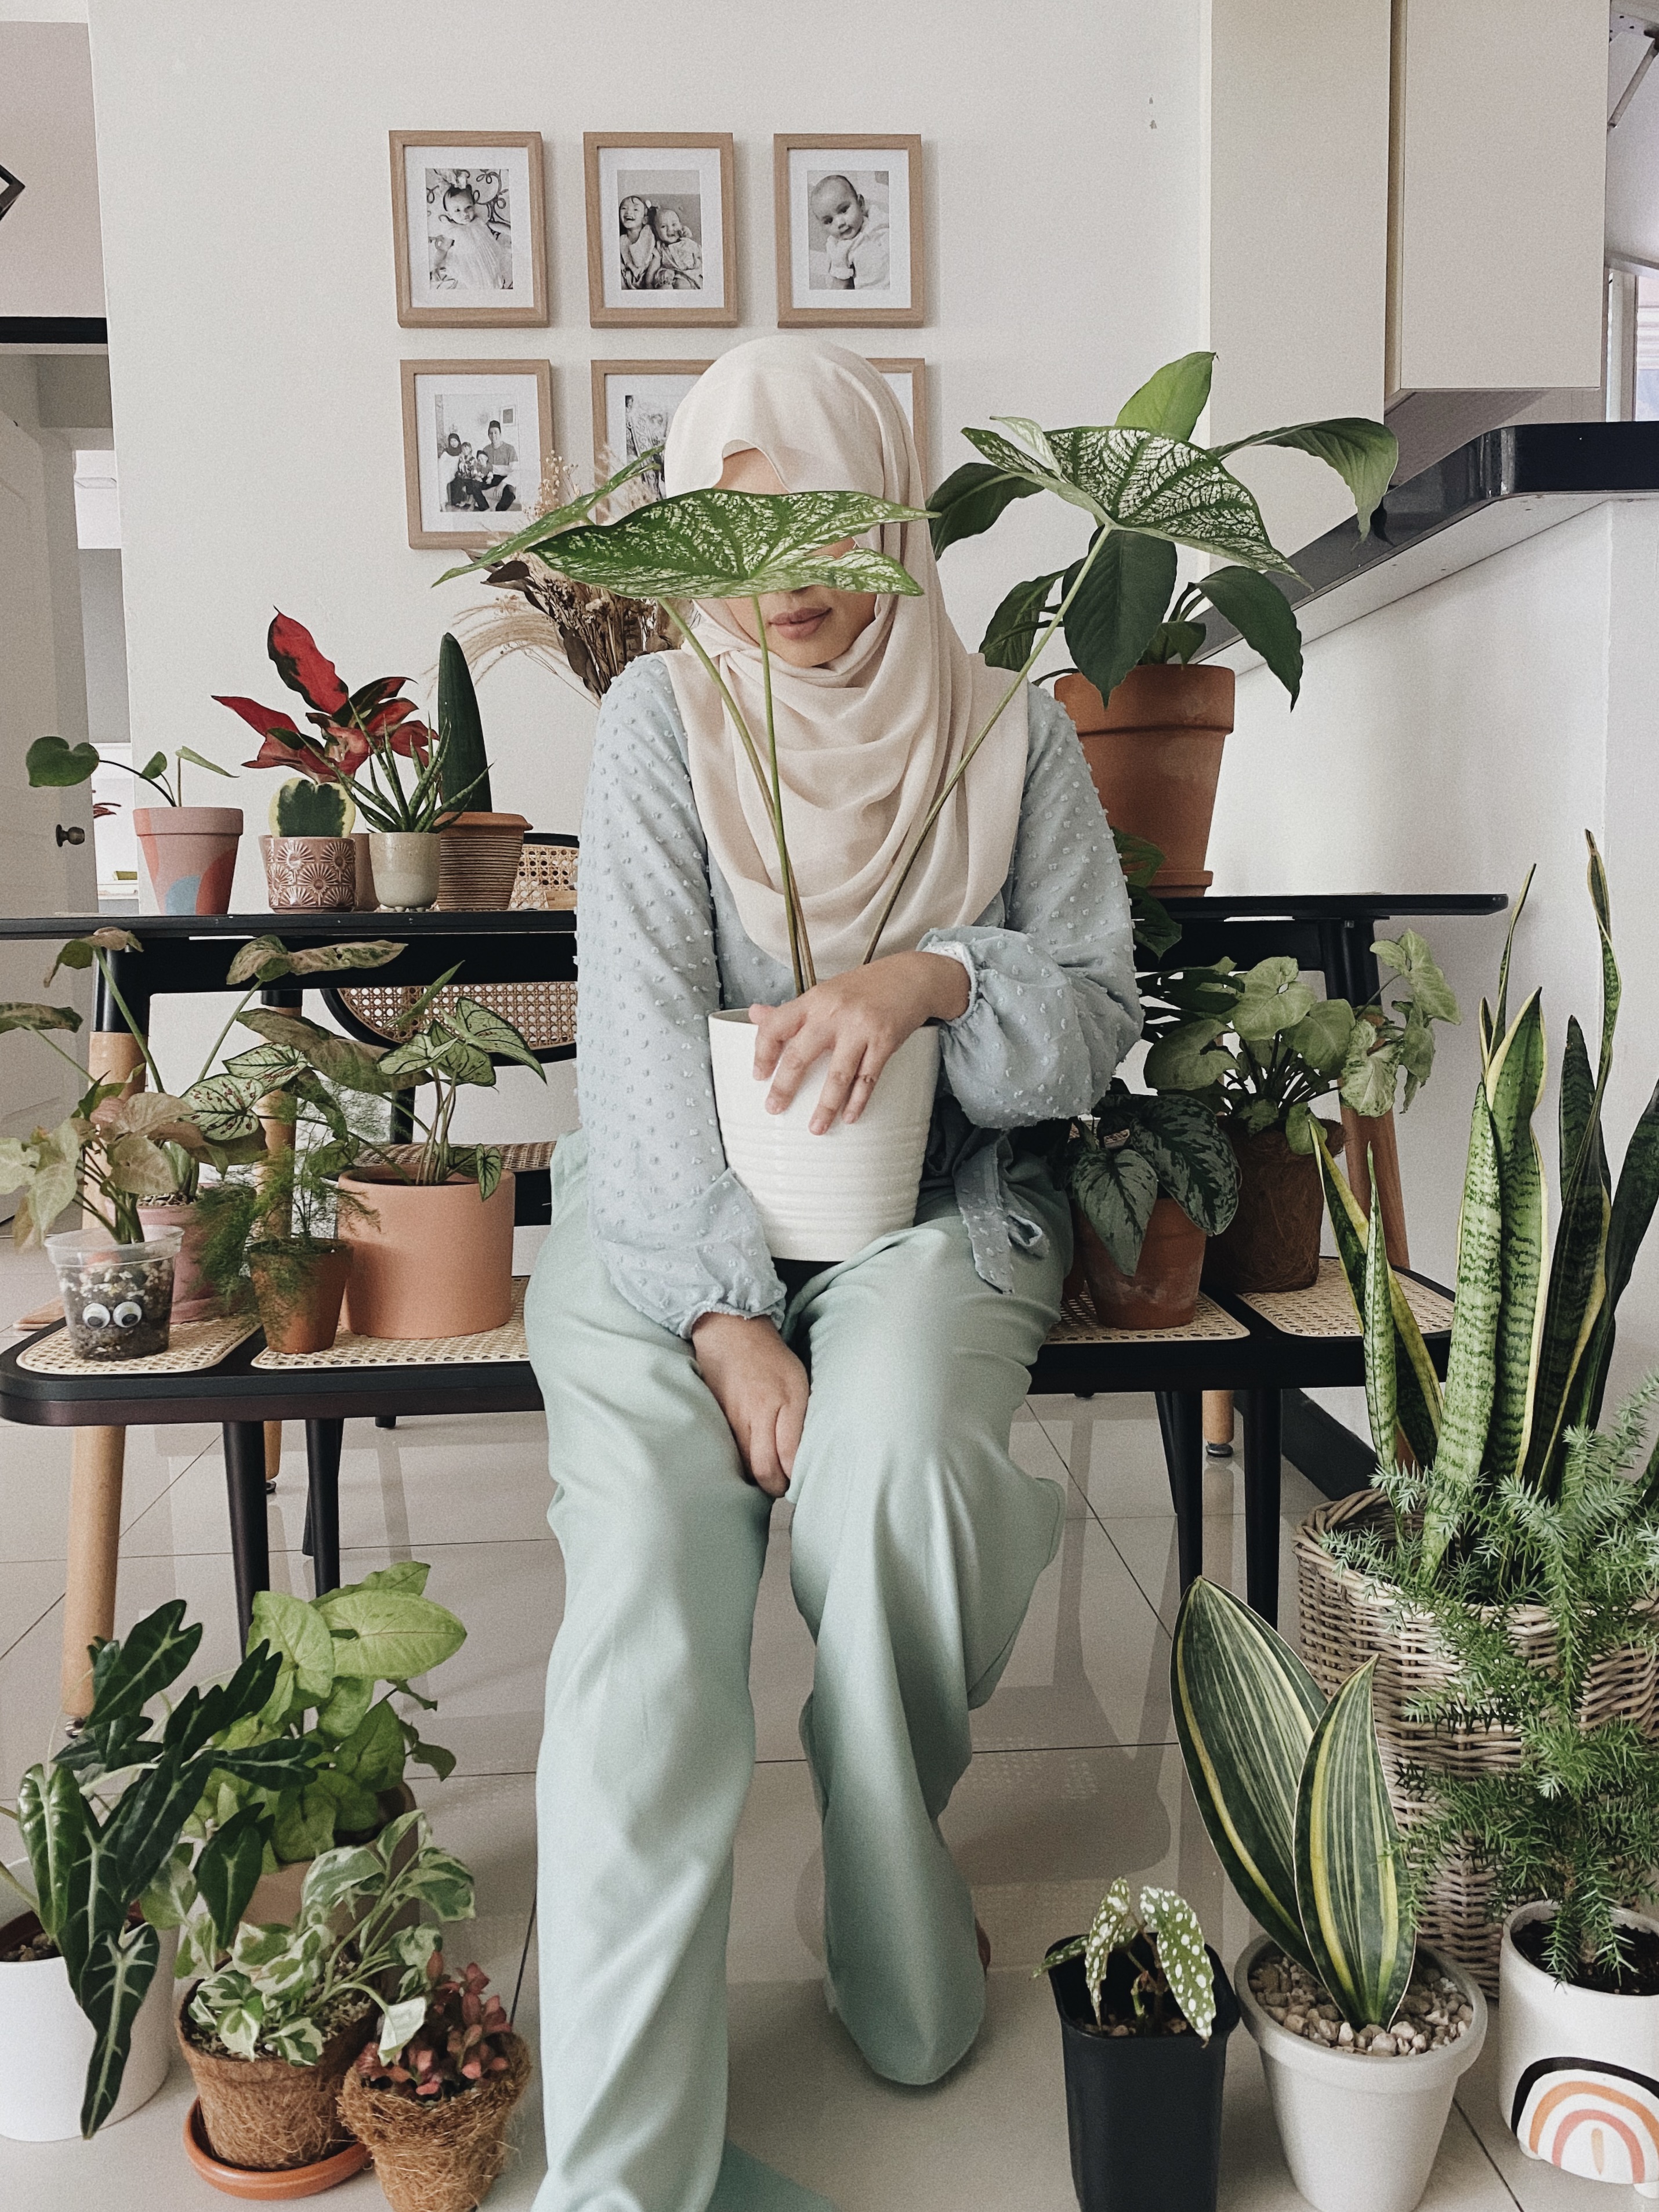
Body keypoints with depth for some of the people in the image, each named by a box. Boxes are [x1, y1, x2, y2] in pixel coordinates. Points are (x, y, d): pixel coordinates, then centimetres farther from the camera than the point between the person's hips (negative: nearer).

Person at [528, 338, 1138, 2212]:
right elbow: (643, 1032, -8)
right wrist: (723, 1315, -19)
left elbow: (1093, 1021, 5)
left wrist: (931, 979, -18)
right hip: (675, 1203, 0)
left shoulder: (1008, 735, 7)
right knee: (645, 1552, -26)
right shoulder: (662, 717, 3)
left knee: (888, 1451, -32)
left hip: (936, 1200, 1)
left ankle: (895, 1911, -3)